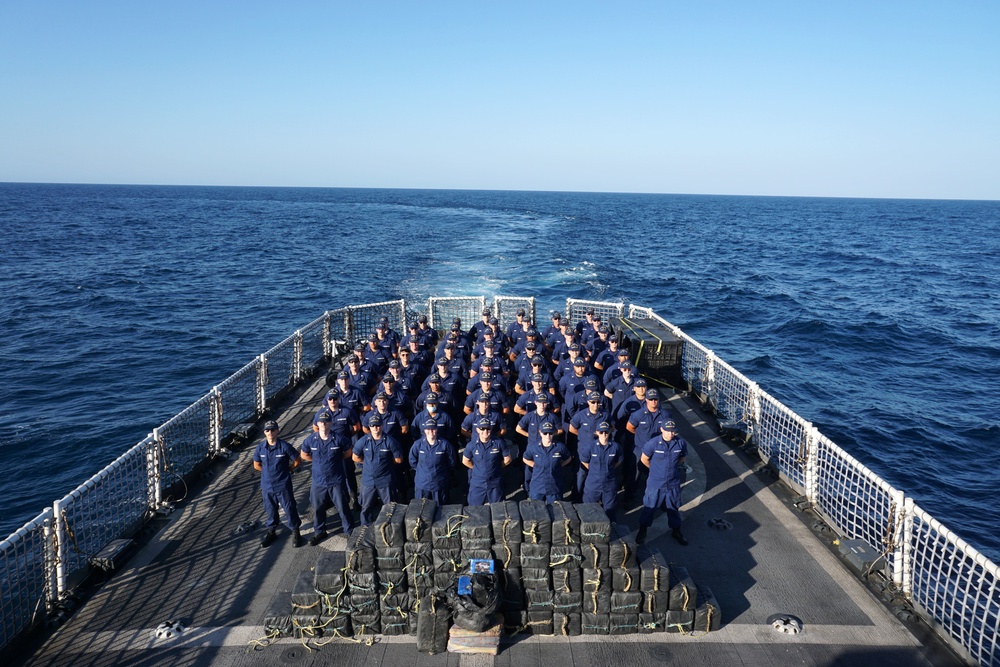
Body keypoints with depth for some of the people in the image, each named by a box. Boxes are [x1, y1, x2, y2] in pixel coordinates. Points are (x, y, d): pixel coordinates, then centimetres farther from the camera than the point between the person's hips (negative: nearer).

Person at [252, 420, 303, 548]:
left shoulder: (285, 446, -13)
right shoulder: (260, 447, -3)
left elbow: (297, 461, -3)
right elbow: (256, 465, 11)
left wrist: (287, 470, 2)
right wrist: (268, 472, 7)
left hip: (283, 486, -3)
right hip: (267, 486, 3)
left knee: (290, 509, 5)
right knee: (270, 510, 17)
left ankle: (295, 532, 20)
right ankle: (271, 531, 35)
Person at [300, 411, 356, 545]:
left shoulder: (339, 439, -13)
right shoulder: (311, 440, -7)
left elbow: (348, 453, 4)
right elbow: (304, 455, 11)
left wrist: (337, 459, 0)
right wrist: (318, 461, 6)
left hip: (337, 481, -2)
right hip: (318, 481, 2)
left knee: (343, 507, 9)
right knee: (318, 509, 16)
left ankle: (349, 531, 26)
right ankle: (319, 532, 36)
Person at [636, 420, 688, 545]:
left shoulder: (681, 443, -11)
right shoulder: (653, 443, -19)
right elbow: (644, 459, -4)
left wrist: (672, 467, 8)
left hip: (673, 484, 2)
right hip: (655, 483, -2)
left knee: (673, 508, 19)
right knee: (649, 506, 12)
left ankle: (676, 531, 39)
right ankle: (642, 530, 32)